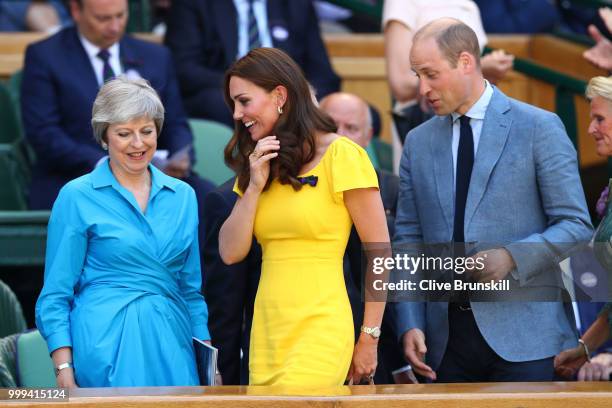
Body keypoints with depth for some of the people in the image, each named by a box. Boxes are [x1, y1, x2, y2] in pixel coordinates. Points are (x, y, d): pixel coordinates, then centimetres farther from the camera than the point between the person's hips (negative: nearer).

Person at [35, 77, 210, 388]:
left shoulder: (183, 196, 12)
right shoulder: (76, 197, 0)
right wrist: (64, 370, -11)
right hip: (108, 349, -4)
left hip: (173, 344, 4)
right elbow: (55, 295, -1)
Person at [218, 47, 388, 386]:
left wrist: (369, 339, -5)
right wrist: (255, 186, -2)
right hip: (267, 331, 6)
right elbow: (231, 253, 9)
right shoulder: (260, 165, 16)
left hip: (318, 332, -6)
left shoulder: (342, 156, -5)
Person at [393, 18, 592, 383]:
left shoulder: (539, 128, 0)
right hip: (447, 336, 4)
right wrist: (410, 324, 1)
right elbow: (408, 241, 13)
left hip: (523, 337, -4)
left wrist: (512, 257, -18)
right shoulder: (419, 142, 13)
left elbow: (576, 226, -2)